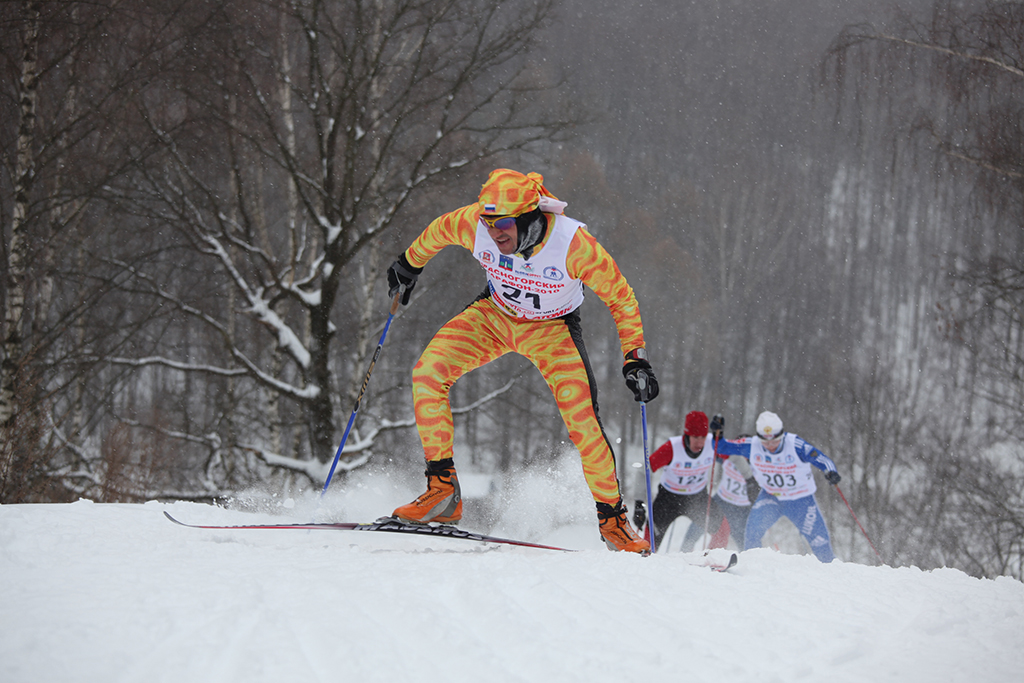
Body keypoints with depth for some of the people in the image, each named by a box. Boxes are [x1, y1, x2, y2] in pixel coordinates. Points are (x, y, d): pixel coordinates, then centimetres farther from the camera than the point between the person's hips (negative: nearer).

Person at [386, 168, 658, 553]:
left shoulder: (574, 244, -34)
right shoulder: (474, 224, -28)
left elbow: (621, 298, -19)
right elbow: (438, 231, -2)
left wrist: (636, 360, -23)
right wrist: (410, 263, 16)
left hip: (552, 330, -3)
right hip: (495, 316, 3)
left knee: (583, 421, -18)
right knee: (427, 374, -18)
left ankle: (612, 518, 2)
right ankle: (443, 491, -12)